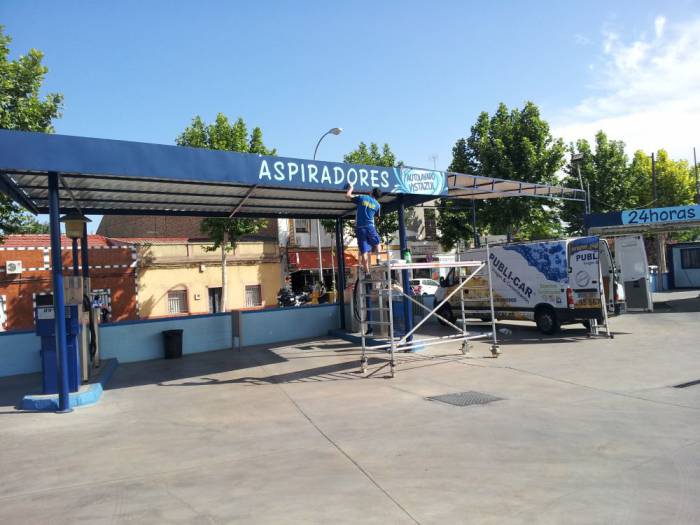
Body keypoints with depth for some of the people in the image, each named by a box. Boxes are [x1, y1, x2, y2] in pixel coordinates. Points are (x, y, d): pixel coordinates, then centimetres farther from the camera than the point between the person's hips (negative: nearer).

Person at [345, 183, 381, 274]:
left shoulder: (362, 198, 2)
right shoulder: (377, 205, 6)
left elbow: (347, 196, 8)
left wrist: (351, 188, 25)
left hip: (359, 228, 0)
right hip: (370, 227, 0)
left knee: (364, 251, 0)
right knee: (376, 244, 24)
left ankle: (367, 271, -2)